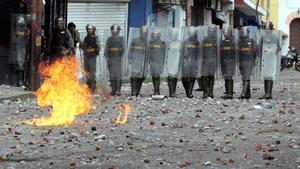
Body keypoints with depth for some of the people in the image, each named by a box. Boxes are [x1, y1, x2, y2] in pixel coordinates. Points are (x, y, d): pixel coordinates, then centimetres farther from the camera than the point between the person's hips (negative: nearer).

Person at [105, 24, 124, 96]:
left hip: (118, 58, -2)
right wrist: (107, 58, -3)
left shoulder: (121, 39, 5)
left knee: (118, 74, -7)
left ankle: (118, 90, -7)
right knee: (112, 74, 2)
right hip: (111, 59, 2)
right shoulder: (109, 39, 11)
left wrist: (121, 58, -8)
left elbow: (123, 48, 0)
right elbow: (106, 49, 8)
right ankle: (113, 90, 5)